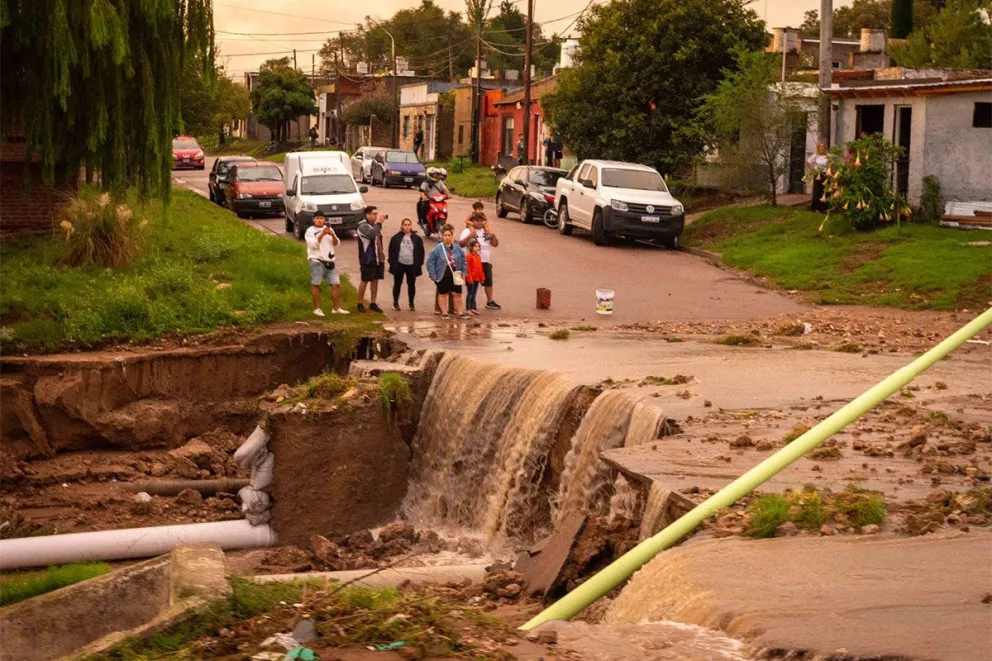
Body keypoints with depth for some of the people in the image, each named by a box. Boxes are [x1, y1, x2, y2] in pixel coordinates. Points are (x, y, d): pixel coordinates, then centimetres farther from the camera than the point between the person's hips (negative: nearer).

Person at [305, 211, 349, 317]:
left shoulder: (329, 229, 16)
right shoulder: (310, 231, 0)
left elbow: (336, 243, 10)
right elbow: (313, 244, -14)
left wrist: (332, 235, -10)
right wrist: (322, 234, -21)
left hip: (329, 261, 5)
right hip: (317, 261, -5)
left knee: (336, 284, 3)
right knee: (316, 284, -4)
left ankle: (336, 308, 11)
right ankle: (317, 308, 4)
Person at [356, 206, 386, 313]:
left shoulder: (374, 225, 14)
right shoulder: (363, 226, -13)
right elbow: (371, 235, -33)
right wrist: (379, 223, -27)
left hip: (378, 258, 8)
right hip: (367, 259, -8)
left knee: (375, 280, 11)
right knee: (365, 281, -1)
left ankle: (373, 304, 19)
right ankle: (360, 304, 9)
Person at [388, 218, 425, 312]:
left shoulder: (417, 238, 1)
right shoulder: (396, 238, -1)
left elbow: (421, 252, 5)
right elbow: (391, 251, 3)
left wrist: (419, 263, -1)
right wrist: (392, 262, -2)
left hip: (412, 265, 0)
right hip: (399, 265, 0)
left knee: (411, 285, 7)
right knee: (397, 284, 8)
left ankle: (411, 304, 17)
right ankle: (395, 303, 19)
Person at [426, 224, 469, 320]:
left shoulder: (457, 248, 0)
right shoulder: (438, 249, -12)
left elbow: (463, 260, 10)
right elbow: (430, 262, -10)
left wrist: (463, 272, 5)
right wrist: (433, 275, -12)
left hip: (455, 276, 3)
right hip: (443, 277, -3)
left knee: (457, 294, 8)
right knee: (443, 294, 8)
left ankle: (459, 313, 17)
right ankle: (444, 313, 17)